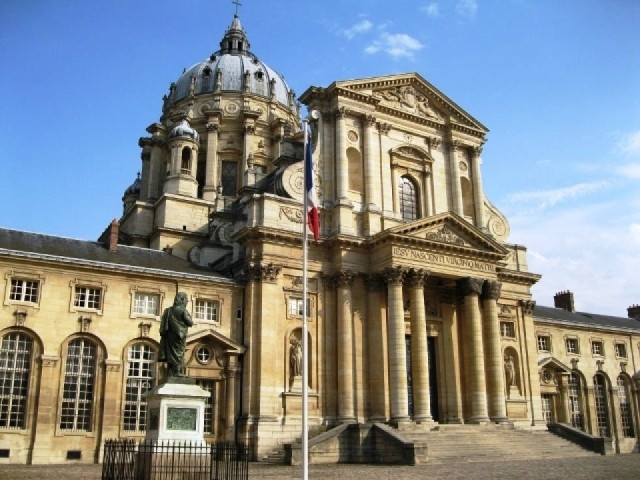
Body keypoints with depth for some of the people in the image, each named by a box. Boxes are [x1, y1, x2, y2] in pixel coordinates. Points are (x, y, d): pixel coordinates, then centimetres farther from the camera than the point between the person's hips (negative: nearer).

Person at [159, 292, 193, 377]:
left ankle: (170, 373, 9)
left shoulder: (168, 310, 9)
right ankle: (177, 372, -3)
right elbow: (190, 323, -7)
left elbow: (164, 323, 15)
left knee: (171, 354, 9)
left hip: (169, 336, 6)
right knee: (178, 354, -1)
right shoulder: (182, 310, -10)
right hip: (179, 336, -6)